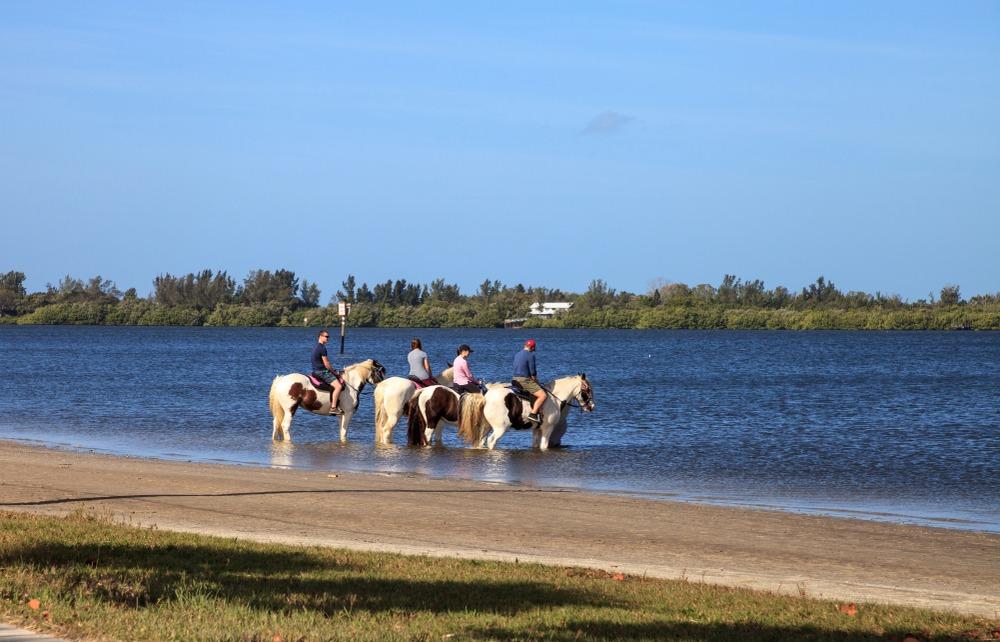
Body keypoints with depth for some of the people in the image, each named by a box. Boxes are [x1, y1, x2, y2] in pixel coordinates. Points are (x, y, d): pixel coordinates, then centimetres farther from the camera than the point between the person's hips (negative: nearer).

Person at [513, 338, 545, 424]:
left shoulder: (517, 355, 17)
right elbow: (533, 372, -12)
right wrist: (536, 380, 5)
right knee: (542, 395, -14)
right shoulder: (530, 355, -10)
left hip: (515, 379, 9)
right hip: (525, 380, -9)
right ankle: (533, 414, -25)